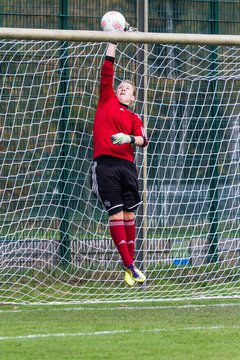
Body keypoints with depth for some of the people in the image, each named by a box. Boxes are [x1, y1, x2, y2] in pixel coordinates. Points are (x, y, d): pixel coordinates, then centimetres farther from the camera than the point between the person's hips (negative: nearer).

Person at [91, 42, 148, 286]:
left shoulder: (133, 118, 17)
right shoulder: (107, 100, 15)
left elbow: (142, 140, 2)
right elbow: (107, 72, 10)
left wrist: (129, 138, -18)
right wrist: (112, 43, 8)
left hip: (126, 165, 3)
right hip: (105, 165, -3)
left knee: (129, 215, 3)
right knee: (116, 214, -8)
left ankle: (129, 265, 8)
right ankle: (129, 266, -10)